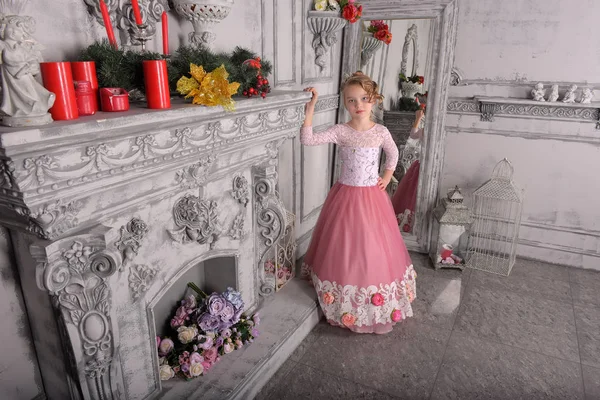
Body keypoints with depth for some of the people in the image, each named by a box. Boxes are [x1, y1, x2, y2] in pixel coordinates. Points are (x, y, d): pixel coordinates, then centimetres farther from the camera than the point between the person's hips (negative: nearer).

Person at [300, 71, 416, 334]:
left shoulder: (381, 132, -4)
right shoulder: (340, 132, -9)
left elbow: (393, 154, 16)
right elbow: (307, 140, -20)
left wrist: (387, 177, 8)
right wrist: (310, 108, -25)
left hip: (372, 197, 1)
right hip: (346, 197, -1)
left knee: (373, 248, 9)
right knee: (345, 248, 6)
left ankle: (377, 308, 27)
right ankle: (344, 306, 25)